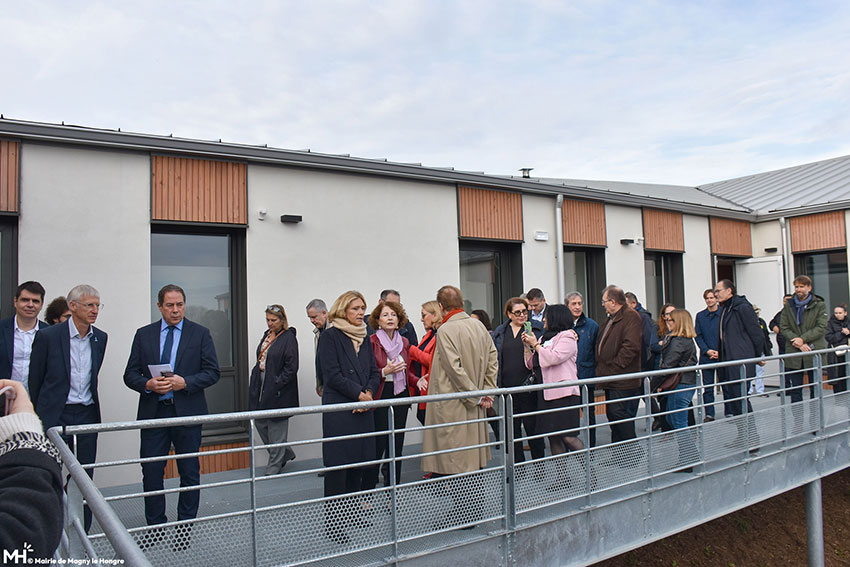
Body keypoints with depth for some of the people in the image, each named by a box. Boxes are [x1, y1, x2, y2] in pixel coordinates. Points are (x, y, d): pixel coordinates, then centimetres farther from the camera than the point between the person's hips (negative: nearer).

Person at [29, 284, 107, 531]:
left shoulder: (100, 338, 5)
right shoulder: (48, 336, -8)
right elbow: (35, 379, -1)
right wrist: (37, 415, 4)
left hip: (87, 413, 4)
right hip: (56, 415, -4)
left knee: (85, 475, 9)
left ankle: (82, 532, 21)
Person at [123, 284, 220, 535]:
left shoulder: (200, 334, 2)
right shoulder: (144, 335, 8)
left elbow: (212, 372, -2)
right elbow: (130, 374, 6)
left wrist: (185, 382, -17)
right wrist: (148, 384, -14)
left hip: (187, 412, -1)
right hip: (152, 412, 2)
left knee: (189, 473, 7)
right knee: (151, 472, 6)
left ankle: (185, 527, 21)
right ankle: (155, 526, 22)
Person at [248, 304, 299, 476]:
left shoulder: (289, 338, -13)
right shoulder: (267, 335, 12)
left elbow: (291, 368, -15)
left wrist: (276, 384, -17)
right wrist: (255, 383, 10)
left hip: (278, 390, -8)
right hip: (261, 387, 8)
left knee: (276, 427, 1)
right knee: (260, 422, 12)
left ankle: (274, 465, 15)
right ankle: (286, 453, 28)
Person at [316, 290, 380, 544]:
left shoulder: (364, 338, 16)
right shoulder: (330, 336, -5)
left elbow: (374, 372, 15)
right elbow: (332, 375, -12)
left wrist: (369, 393, -4)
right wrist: (359, 394, -11)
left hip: (363, 408, 7)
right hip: (338, 408, -6)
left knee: (359, 461, 9)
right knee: (337, 463, -6)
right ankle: (332, 520, 1)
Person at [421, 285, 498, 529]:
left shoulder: (446, 330, -15)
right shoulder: (479, 326, 7)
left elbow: (455, 369, -20)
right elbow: (493, 360, 11)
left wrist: (475, 396, -10)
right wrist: (487, 392, 11)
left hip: (451, 406, -8)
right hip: (474, 408, 8)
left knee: (453, 463, -1)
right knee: (472, 461, 14)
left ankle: (460, 515, 3)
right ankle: (473, 512, 22)